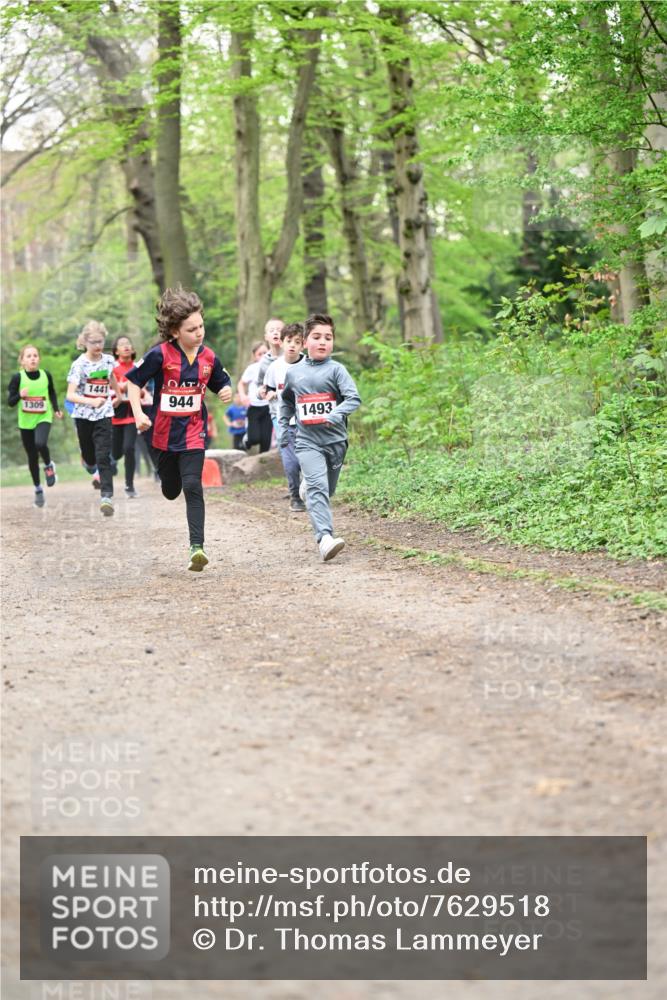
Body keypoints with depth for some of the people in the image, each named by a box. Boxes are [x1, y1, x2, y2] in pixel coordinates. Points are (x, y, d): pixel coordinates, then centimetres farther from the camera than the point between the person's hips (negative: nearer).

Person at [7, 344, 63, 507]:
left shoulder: (46, 375, -5)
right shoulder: (17, 378, -10)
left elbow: (52, 392, 14)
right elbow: (10, 401, -7)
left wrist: (56, 409, 4)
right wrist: (20, 395, -26)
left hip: (43, 418, -1)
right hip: (25, 422, 1)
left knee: (40, 444, -30)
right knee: (32, 457, 9)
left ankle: (49, 466, 3)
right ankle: (38, 489, 27)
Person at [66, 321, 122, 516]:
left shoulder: (109, 360, -1)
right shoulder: (79, 364, -13)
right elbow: (70, 395, -20)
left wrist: (118, 395, 36)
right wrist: (91, 401, -35)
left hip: (104, 414, 1)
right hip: (84, 415, -1)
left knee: (103, 456, -12)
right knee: (90, 456, 14)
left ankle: (107, 496, -16)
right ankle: (90, 464, 50)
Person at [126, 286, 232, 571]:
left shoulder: (209, 358, -3)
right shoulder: (160, 355, -14)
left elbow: (221, 383, 14)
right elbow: (133, 381, -4)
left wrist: (226, 391, -9)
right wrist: (138, 413, -15)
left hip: (193, 433, 0)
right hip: (164, 433, 0)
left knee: (192, 487, -16)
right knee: (170, 492, 15)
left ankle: (197, 547, -18)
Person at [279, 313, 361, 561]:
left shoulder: (336, 369, -2)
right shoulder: (293, 372, 8)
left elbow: (354, 398, -13)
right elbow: (286, 401, 26)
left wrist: (335, 414, -30)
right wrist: (282, 427, 18)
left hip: (335, 440, 0)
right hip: (307, 441, 0)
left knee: (327, 490, 13)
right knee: (317, 487, -19)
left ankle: (322, 530, 34)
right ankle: (325, 538, -33)